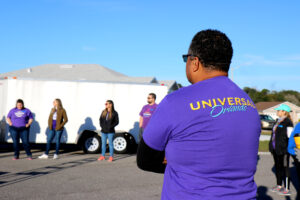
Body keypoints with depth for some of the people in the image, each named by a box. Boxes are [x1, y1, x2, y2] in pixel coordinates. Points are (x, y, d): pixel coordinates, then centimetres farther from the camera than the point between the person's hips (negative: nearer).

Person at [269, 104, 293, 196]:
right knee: (278, 167, 16)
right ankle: (279, 186, 28)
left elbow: (288, 136, -18)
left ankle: (287, 189, 7)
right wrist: (271, 146, 17)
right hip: (275, 149, 9)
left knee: (284, 168, -1)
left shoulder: (287, 122, -15)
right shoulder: (278, 121, 13)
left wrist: (285, 148, -21)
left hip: (283, 150, -9)